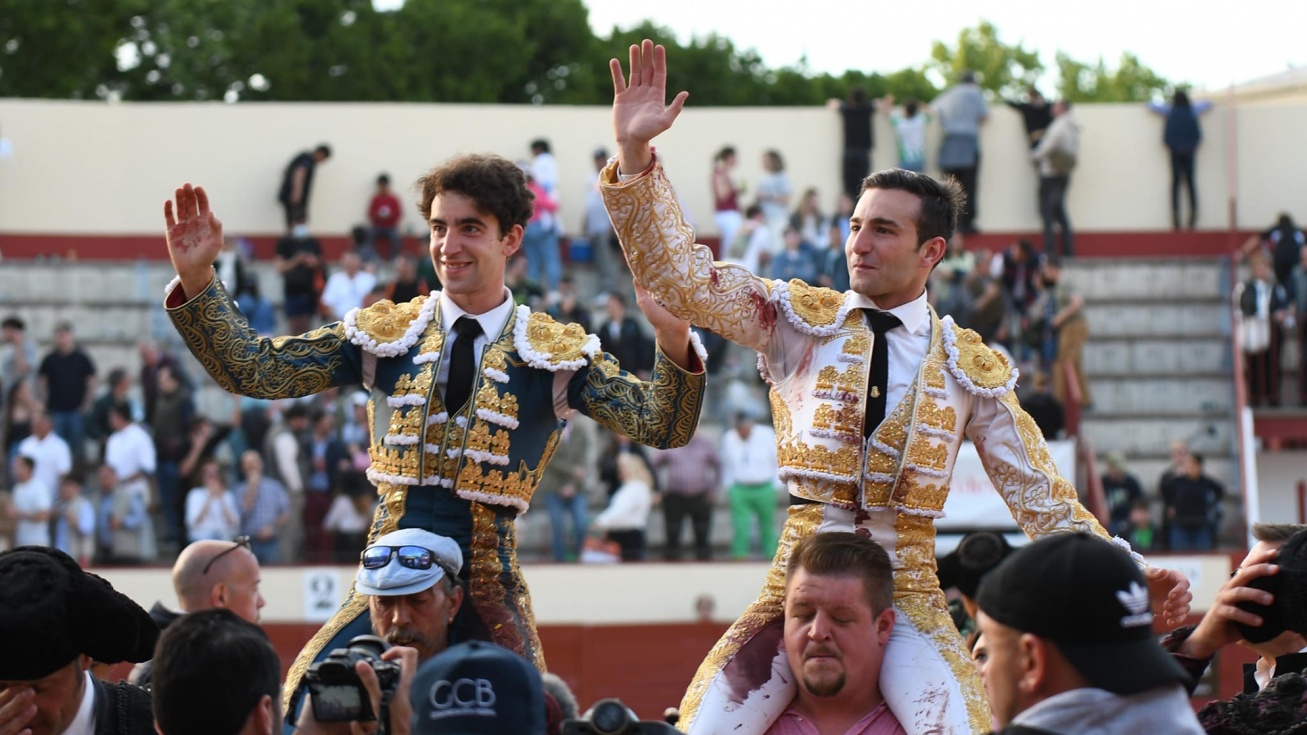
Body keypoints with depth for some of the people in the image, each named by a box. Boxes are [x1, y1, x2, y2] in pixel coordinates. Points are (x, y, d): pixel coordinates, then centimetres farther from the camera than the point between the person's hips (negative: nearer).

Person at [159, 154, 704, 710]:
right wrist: (196, 282, -12)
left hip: (489, 598, -1)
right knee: (301, 709, -13)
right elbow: (252, 371, 2)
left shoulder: (556, 354, 0)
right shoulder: (385, 335, 6)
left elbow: (663, 427, -10)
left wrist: (674, 343, -30)